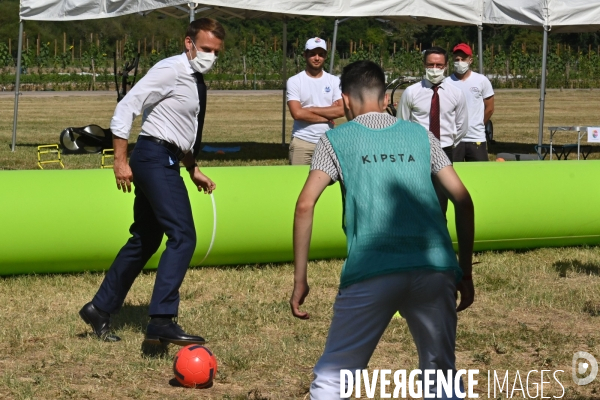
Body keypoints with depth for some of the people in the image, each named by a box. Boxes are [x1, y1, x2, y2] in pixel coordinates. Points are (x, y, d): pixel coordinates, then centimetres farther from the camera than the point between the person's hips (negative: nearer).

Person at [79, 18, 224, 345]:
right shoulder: (170, 71, -12)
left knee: (145, 240, 15)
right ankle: (161, 321, -26)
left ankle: (100, 308, 26)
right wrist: (120, 161, -20)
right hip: (156, 158, -10)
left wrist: (193, 170, 25)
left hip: (165, 162, 10)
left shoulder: (194, 80, 17)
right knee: (183, 236, -19)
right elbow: (126, 108, -18)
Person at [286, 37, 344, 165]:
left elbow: (342, 110, -6)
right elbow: (297, 113, -13)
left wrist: (311, 109, -9)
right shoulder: (294, 81, -1)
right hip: (302, 142, -2)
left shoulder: (334, 81, 7)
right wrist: (327, 116, -8)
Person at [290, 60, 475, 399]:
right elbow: (463, 200, 15)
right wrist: (465, 273, 20)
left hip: (371, 273, -2)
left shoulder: (336, 140, 13)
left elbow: (305, 205, 0)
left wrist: (300, 280, 4)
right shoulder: (421, 135, 20)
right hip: (435, 268, 3)